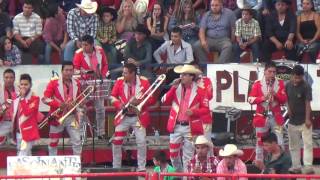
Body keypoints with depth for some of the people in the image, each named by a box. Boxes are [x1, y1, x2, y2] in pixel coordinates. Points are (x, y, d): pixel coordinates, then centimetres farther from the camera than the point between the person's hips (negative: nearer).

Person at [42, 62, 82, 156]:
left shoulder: (76, 84, 5)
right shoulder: (54, 83, -7)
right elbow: (45, 98, -13)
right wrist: (58, 104, -24)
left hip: (72, 117, 3)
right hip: (57, 116, -3)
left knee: (77, 142, -3)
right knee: (53, 143, 6)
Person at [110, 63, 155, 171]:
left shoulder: (144, 82, -8)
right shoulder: (120, 81, -2)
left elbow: (151, 99, -5)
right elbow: (113, 96, 3)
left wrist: (139, 101, -22)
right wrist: (119, 104, -17)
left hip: (139, 117, -2)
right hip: (123, 117, 2)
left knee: (141, 142, -6)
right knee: (116, 142, 0)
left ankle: (142, 168, 6)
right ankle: (116, 168, 12)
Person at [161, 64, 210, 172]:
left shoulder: (199, 91, -4)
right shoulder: (176, 88, 6)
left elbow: (206, 109, -3)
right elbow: (165, 101, -3)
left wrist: (193, 112, -20)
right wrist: (173, 88, -11)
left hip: (190, 128, -3)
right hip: (176, 127, 3)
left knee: (188, 156, 1)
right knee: (173, 154, 9)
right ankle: (178, 173, 29)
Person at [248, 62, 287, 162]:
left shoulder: (280, 84, 4)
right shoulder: (257, 84, -1)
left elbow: (284, 100, 0)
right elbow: (250, 99, -6)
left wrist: (275, 94, -17)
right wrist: (263, 98, -19)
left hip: (276, 117, 1)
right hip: (262, 117, -1)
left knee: (279, 143, -3)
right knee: (260, 142, 7)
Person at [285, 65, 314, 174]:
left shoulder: (306, 87, -12)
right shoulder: (288, 86, 2)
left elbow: (308, 103, -14)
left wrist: (308, 119, -18)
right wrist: (288, 108, -4)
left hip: (304, 120, -5)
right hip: (292, 120, 5)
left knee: (307, 144, -8)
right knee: (293, 145, 9)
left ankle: (308, 166, -10)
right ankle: (296, 166, 16)